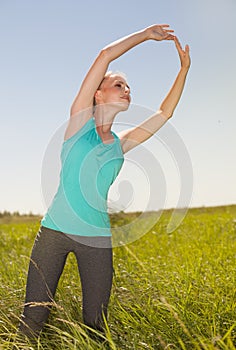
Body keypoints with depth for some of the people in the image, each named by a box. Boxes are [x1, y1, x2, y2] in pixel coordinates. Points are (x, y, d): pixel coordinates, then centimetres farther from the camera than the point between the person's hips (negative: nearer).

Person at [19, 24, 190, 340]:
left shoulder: (121, 143, 14)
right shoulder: (80, 120, 3)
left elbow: (164, 113, 16)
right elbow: (106, 55, -2)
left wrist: (184, 68, 15)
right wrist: (146, 34, 8)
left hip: (97, 238, 3)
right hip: (55, 229, -3)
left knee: (95, 326, 5)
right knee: (32, 320, 2)